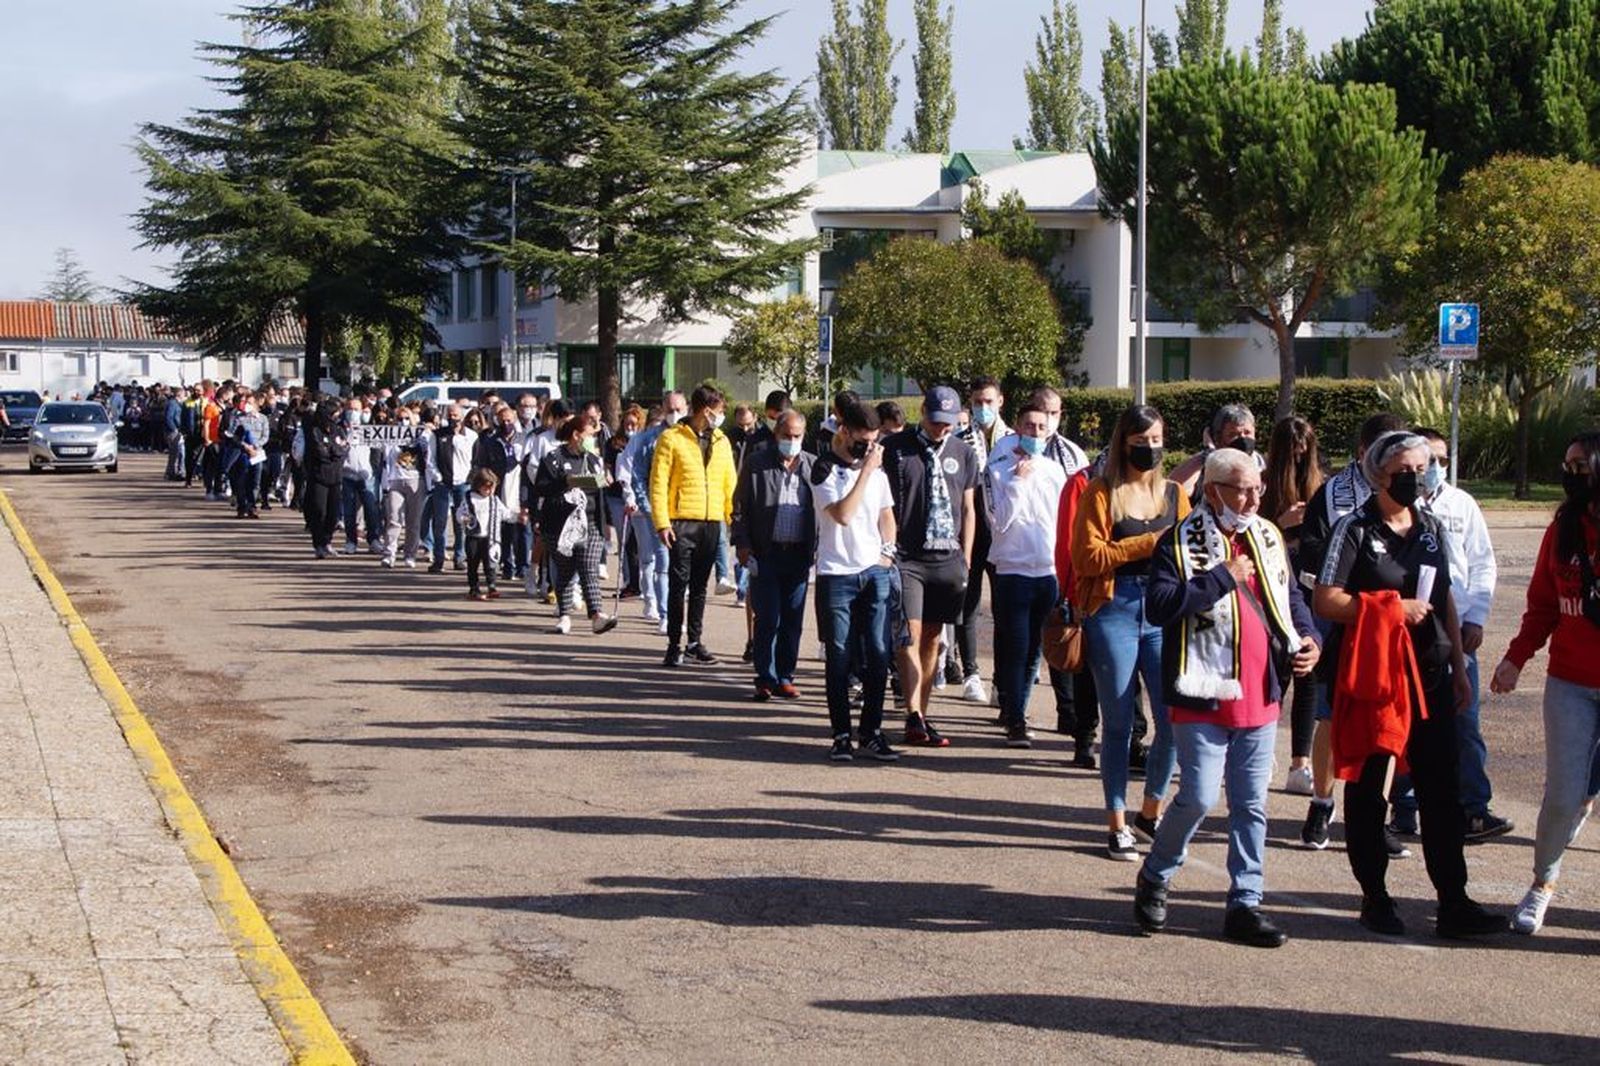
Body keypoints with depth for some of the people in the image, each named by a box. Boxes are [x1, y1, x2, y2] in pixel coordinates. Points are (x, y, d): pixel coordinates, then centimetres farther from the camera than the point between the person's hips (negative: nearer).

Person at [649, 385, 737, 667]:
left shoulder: (721, 441, 13)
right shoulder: (672, 438, -3)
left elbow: (729, 483, 15)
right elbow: (658, 483, -6)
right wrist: (661, 523, -14)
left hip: (712, 523, 5)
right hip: (682, 522, -5)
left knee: (700, 585, 11)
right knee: (679, 584, -4)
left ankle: (694, 642, 18)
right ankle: (674, 645, 0)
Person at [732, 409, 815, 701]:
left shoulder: (813, 467, 8)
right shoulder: (756, 463, 3)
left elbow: (822, 512, 12)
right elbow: (740, 507, 4)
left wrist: (818, 548, 5)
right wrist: (742, 543, -4)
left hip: (799, 554, 2)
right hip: (766, 553, -2)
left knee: (793, 620, 6)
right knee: (767, 619, -3)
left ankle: (784, 677, 16)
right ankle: (766, 678, 5)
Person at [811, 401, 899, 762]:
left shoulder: (876, 467, 13)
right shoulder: (825, 469, -5)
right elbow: (843, 514, -17)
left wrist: (887, 551, 6)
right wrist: (866, 470, -15)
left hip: (875, 571, 4)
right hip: (836, 574, -4)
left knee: (878, 654, -1)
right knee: (839, 657, 0)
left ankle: (871, 733, 6)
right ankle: (841, 735, 6)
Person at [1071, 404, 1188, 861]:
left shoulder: (1173, 493, 14)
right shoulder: (1102, 493, 1)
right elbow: (1088, 558, -8)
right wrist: (1147, 544, -12)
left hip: (1164, 612, 4)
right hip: (1114, 612, -4)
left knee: (1175, 720, -2)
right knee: (1118, 724, 2)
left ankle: (1150, 812, 19)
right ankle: (1118, 826, 12)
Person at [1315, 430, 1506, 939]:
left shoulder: (1431, 529, 12)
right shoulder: (1355, 529, -6)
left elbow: (1445, 602, 18)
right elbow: (1325, 601, -12)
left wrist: (1459, 668, 15)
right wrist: (1393, 609, -15)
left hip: (1428, 672, 5)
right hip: (1370, 673, -5)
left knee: (1440, 787, 2)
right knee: (1368, 786, 4)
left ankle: (1453, 902, 5)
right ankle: (1375, 897, 14)